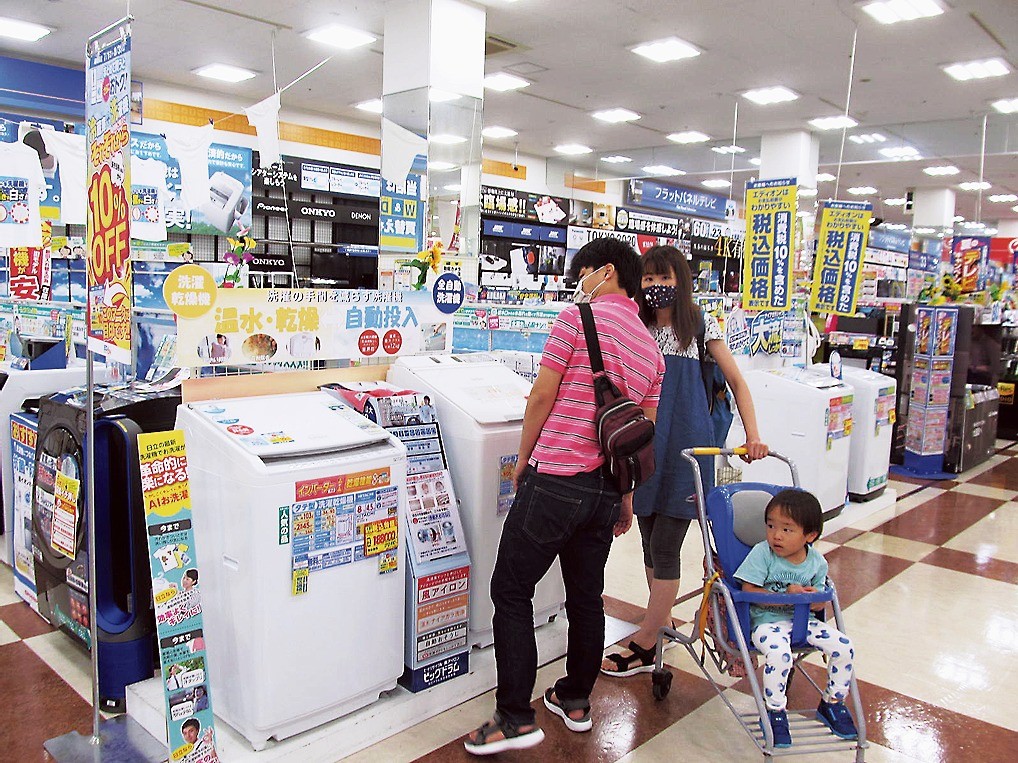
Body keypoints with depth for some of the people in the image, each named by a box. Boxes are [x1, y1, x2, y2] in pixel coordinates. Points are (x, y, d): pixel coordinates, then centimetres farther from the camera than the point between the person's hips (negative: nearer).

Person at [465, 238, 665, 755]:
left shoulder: (578, 318, -8)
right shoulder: (651, 349, 12)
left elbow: (542, 396, -9)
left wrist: (523, 458, 4)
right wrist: (627, 495, 21)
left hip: (555, 480, -7)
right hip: (606, 491, 7)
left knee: (511, 592, 3)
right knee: (586, 597, 18)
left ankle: (515, 719, 5)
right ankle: (575, 701, 32)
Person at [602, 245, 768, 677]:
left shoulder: (701, 325, 0)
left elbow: (737, 382, 2)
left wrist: (753, 436, -7)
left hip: (686, 446, -4)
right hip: (647, 445, 4)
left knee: (664, 547, -3)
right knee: (650, 540, 12)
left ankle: (644, 648, 7)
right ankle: (661, 618, 33)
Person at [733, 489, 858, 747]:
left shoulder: (817, 562, -1)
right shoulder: (762, 553, -14)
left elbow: (820, 602, 7)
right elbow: (749, 590, -17)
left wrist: (813, 599, -19)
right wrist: (787, 597, -23)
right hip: (767, 620, -5)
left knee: (844, 647, -8)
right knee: (779, 654, -32)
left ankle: (832, 704, 16)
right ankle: (774, 712, -7)